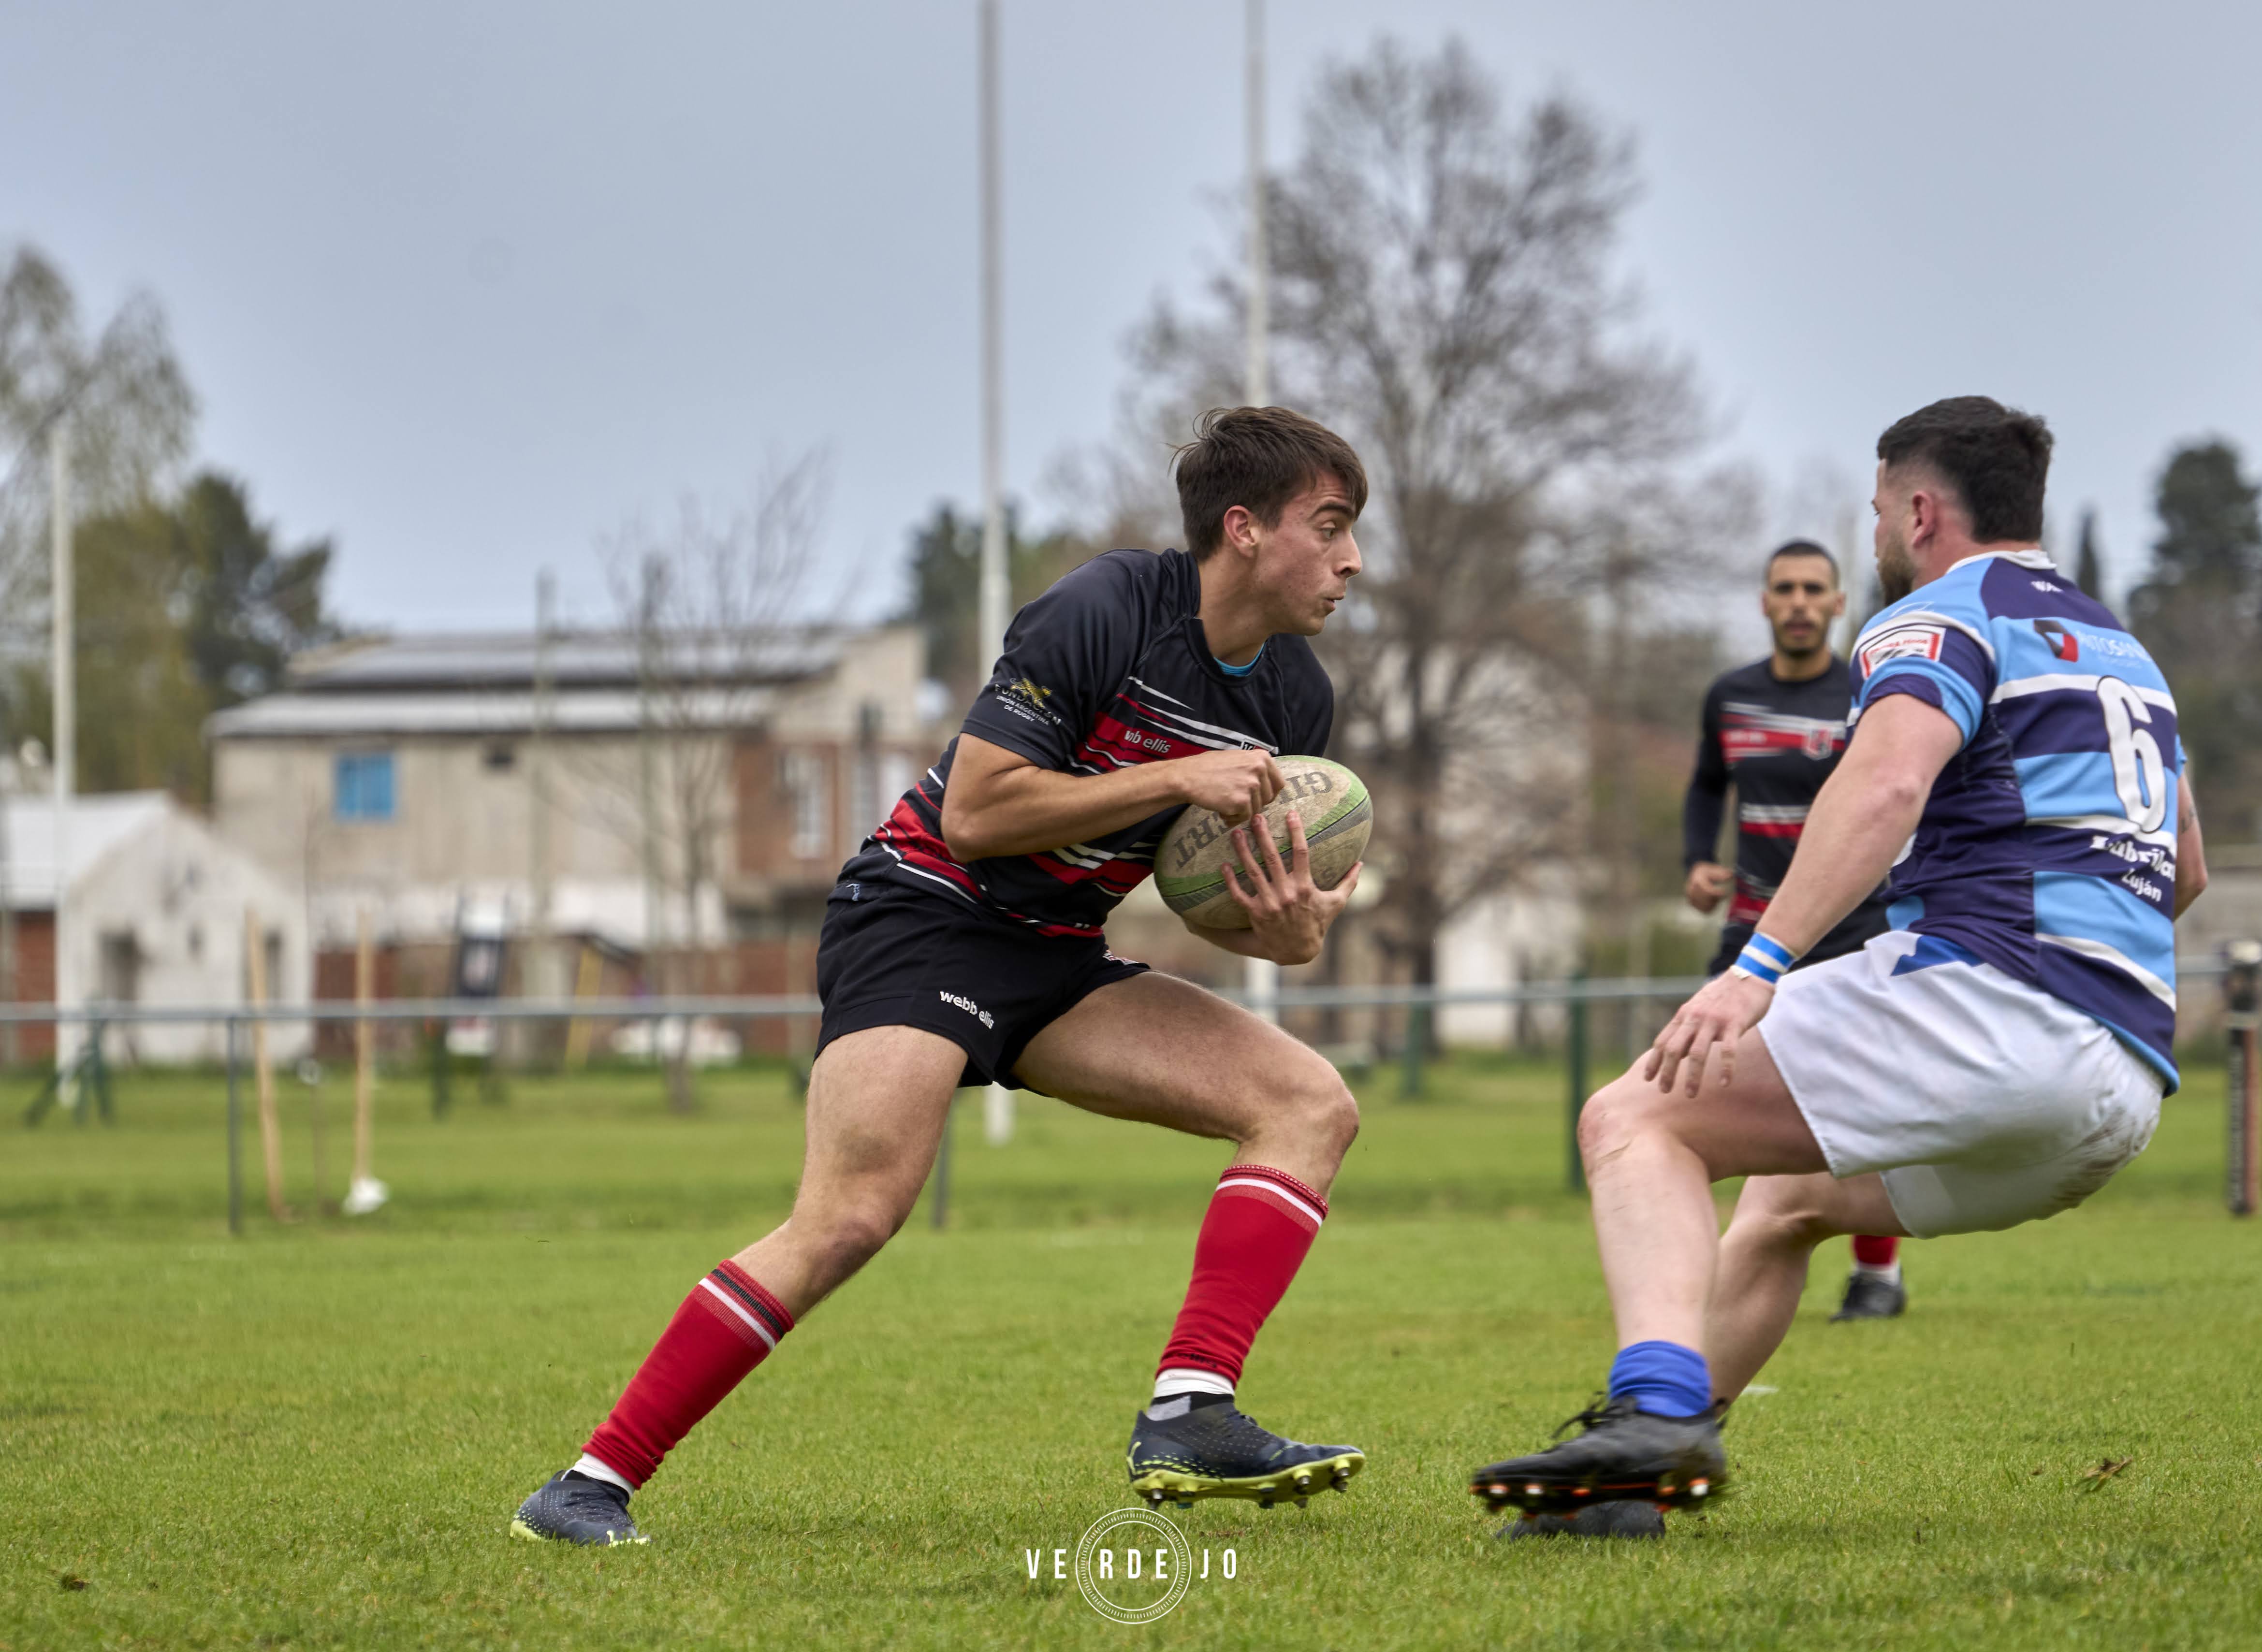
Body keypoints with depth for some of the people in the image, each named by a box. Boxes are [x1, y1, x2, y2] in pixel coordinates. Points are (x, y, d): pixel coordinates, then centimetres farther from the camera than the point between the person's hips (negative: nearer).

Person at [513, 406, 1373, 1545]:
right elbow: (974, 814, -21)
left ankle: (1190, 1416, -18)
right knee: (849, 1221, -25)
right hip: (925, 917, -8)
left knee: (1311, 1104, -7)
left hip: (1059, 960, 8)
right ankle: (593, 1484, -19)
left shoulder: (1294, 699, 3)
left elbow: (1209, 892, 12)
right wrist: (1174, 779, -23)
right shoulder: (1105, 612, -19)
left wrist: (1287, 933, -11)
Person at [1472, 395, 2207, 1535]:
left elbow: (1888, 780, -21)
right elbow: (2185, 869, 38)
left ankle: (1656, 1409, -35)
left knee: (1637, 1120, -11)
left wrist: (1758, 966, -29)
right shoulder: (2120, 649, 28)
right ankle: (1651, 1451, 26)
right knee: (1785, 1201, 30)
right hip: (2124, 1095, 9)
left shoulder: (1943, 618, 1)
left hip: (1991, 999, -9)